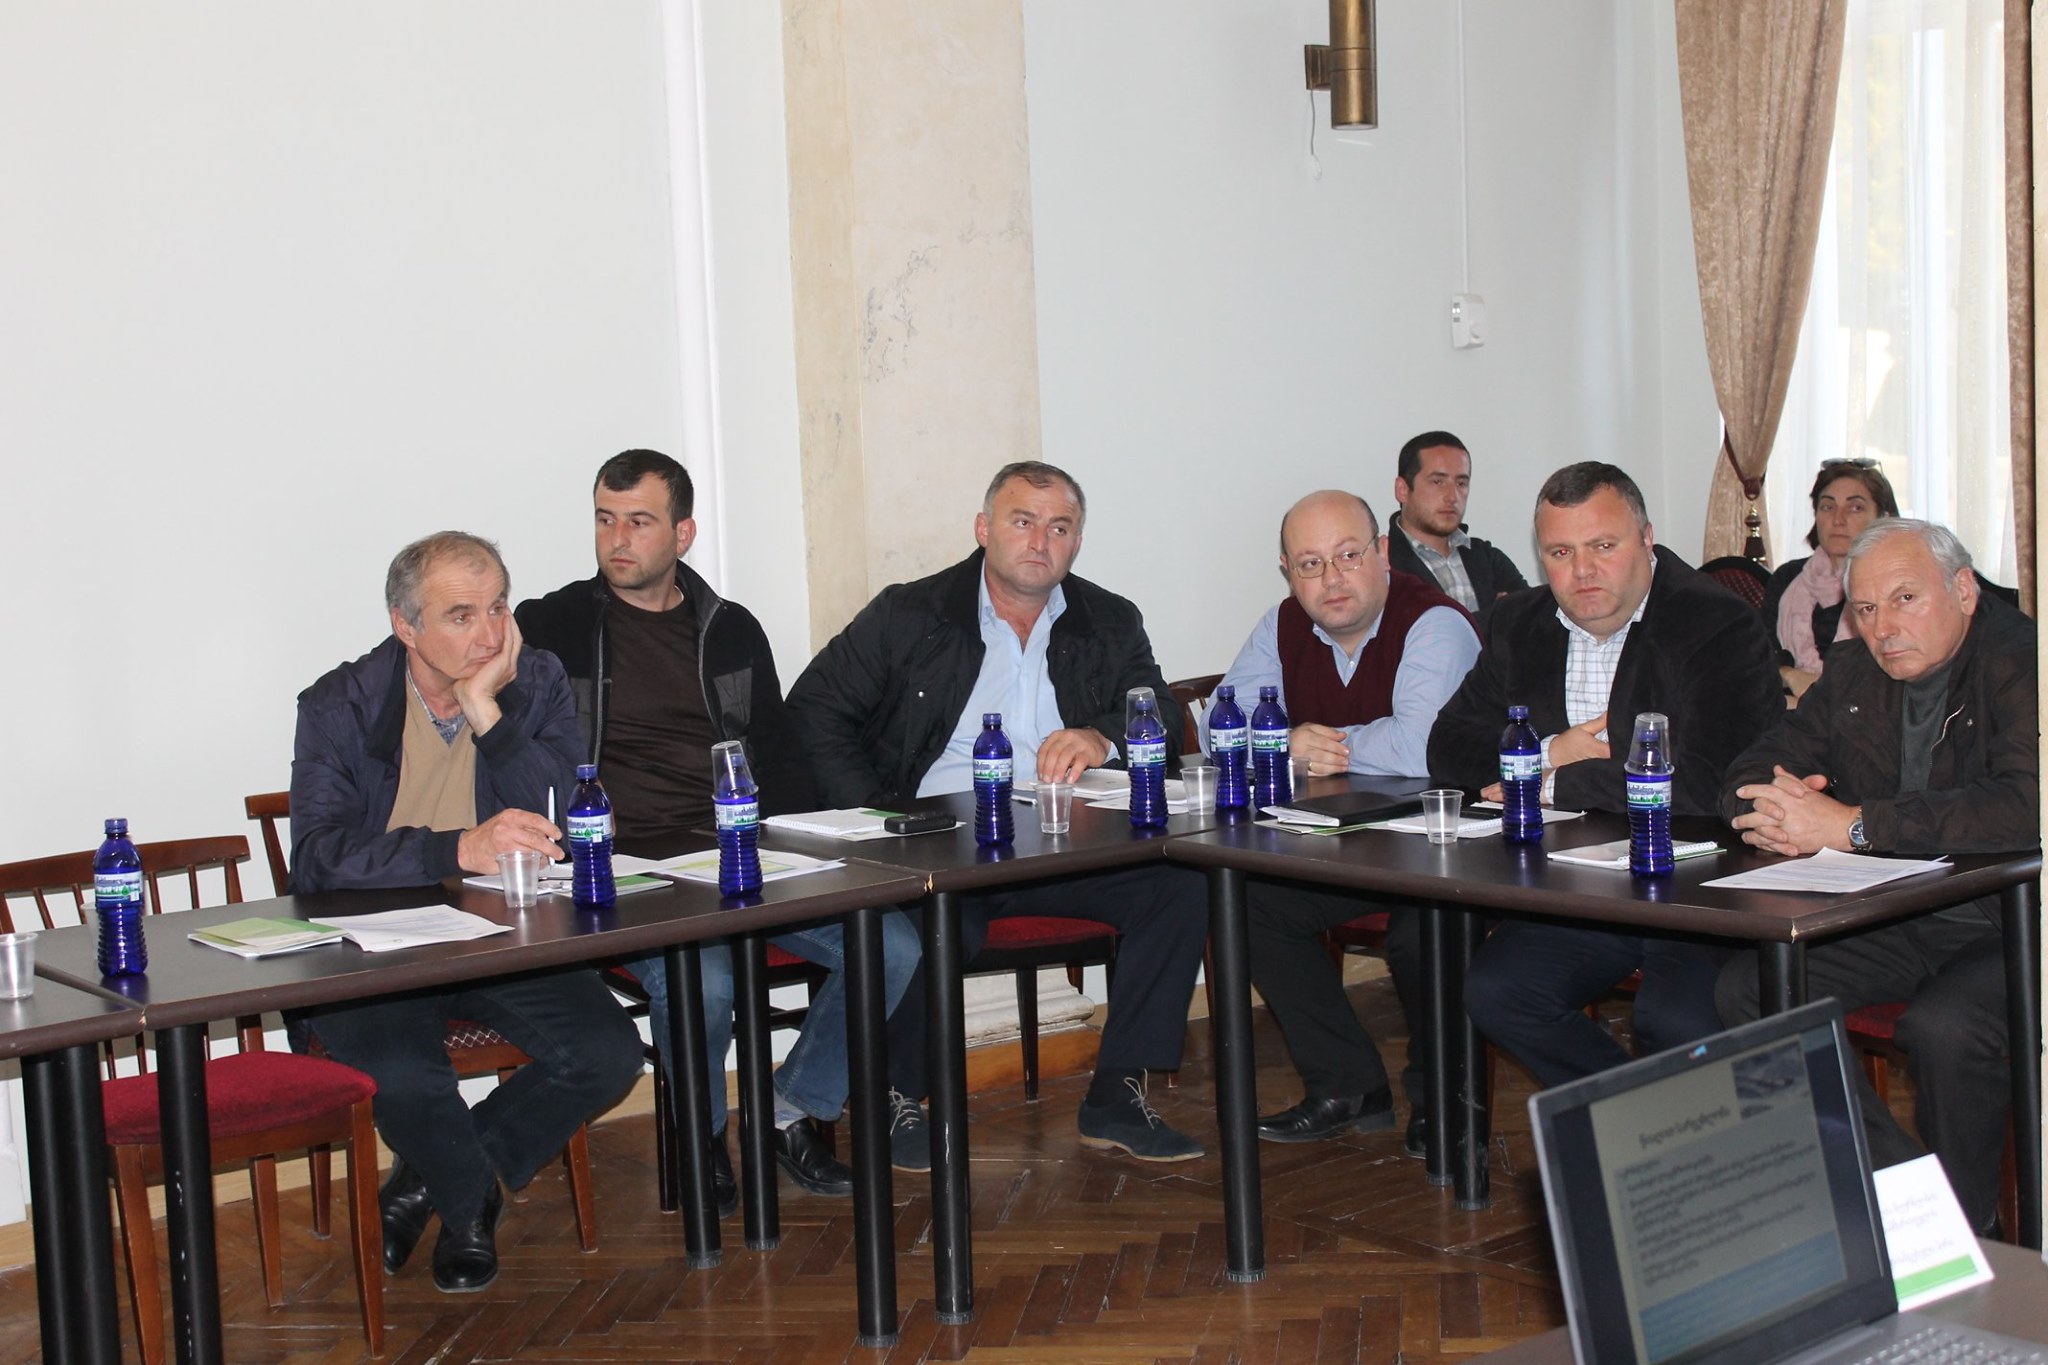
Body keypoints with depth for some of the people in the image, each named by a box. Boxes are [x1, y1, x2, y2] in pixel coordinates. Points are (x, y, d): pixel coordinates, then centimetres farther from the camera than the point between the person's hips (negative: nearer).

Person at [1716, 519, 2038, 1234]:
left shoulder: (2019, 664, -14)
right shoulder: (1853, 676, 10)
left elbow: (2025, 808, -31)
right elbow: (1748, 775, 13)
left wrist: (1851, 825, -29)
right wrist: (1775, 810, -14)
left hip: (2009, 927, -7)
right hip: (1893, 921, 7)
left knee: (1943, 1026, -34)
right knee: (1748, 987, -14)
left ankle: (1962, 1226, -8)